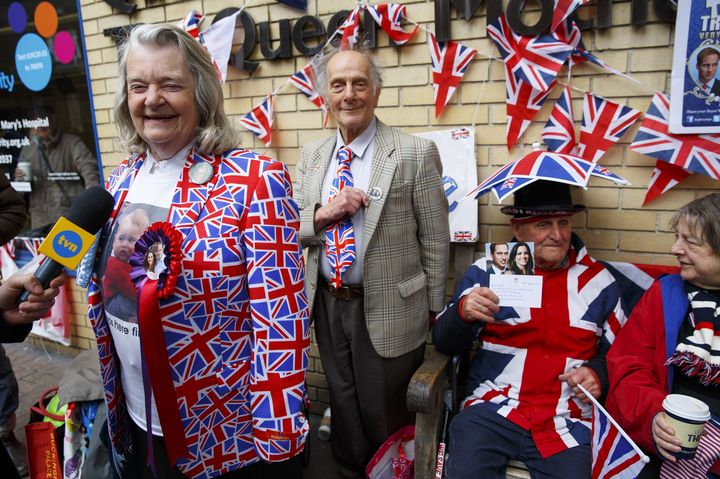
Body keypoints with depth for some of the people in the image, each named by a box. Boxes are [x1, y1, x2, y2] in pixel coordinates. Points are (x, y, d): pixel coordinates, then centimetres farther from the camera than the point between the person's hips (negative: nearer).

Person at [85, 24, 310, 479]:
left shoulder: (256, 179, -17)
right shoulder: (121, 181, 2)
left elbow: (280, 318, -18)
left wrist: (276, 433, -16)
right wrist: (113, 400, 16)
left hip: (232, 434, -6)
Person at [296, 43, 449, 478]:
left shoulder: (416, 153, -12)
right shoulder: (311, 156, 4)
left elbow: (436, 241, -7)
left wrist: (434, 310, -3)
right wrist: (322, 214, -17)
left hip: (389, 310, -5)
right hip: (329, 305, 5)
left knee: (384, 416, 13)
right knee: (344, 408, 23)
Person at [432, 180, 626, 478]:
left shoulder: (598, 281, 9)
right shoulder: (488, 270, 4)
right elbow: (445, 343, 3)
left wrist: (597, 373, -3)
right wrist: (463, 312, -18)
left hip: (569, 422, 2)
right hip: (492, 409, -1)